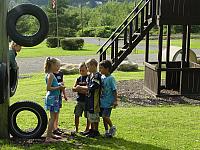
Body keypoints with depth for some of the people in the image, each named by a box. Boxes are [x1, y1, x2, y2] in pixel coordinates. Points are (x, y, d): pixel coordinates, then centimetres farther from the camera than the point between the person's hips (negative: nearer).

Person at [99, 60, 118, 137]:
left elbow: (114, 90, -14)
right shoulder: (102, 77, 8)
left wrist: (115, 101, -17)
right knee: (103, 116, 11)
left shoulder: (111, 78, -13)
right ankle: (107, 131, 24)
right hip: (102, 102, 7)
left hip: (108, 102, -7)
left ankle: (112, 127, 11)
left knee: (105, 116, -12)